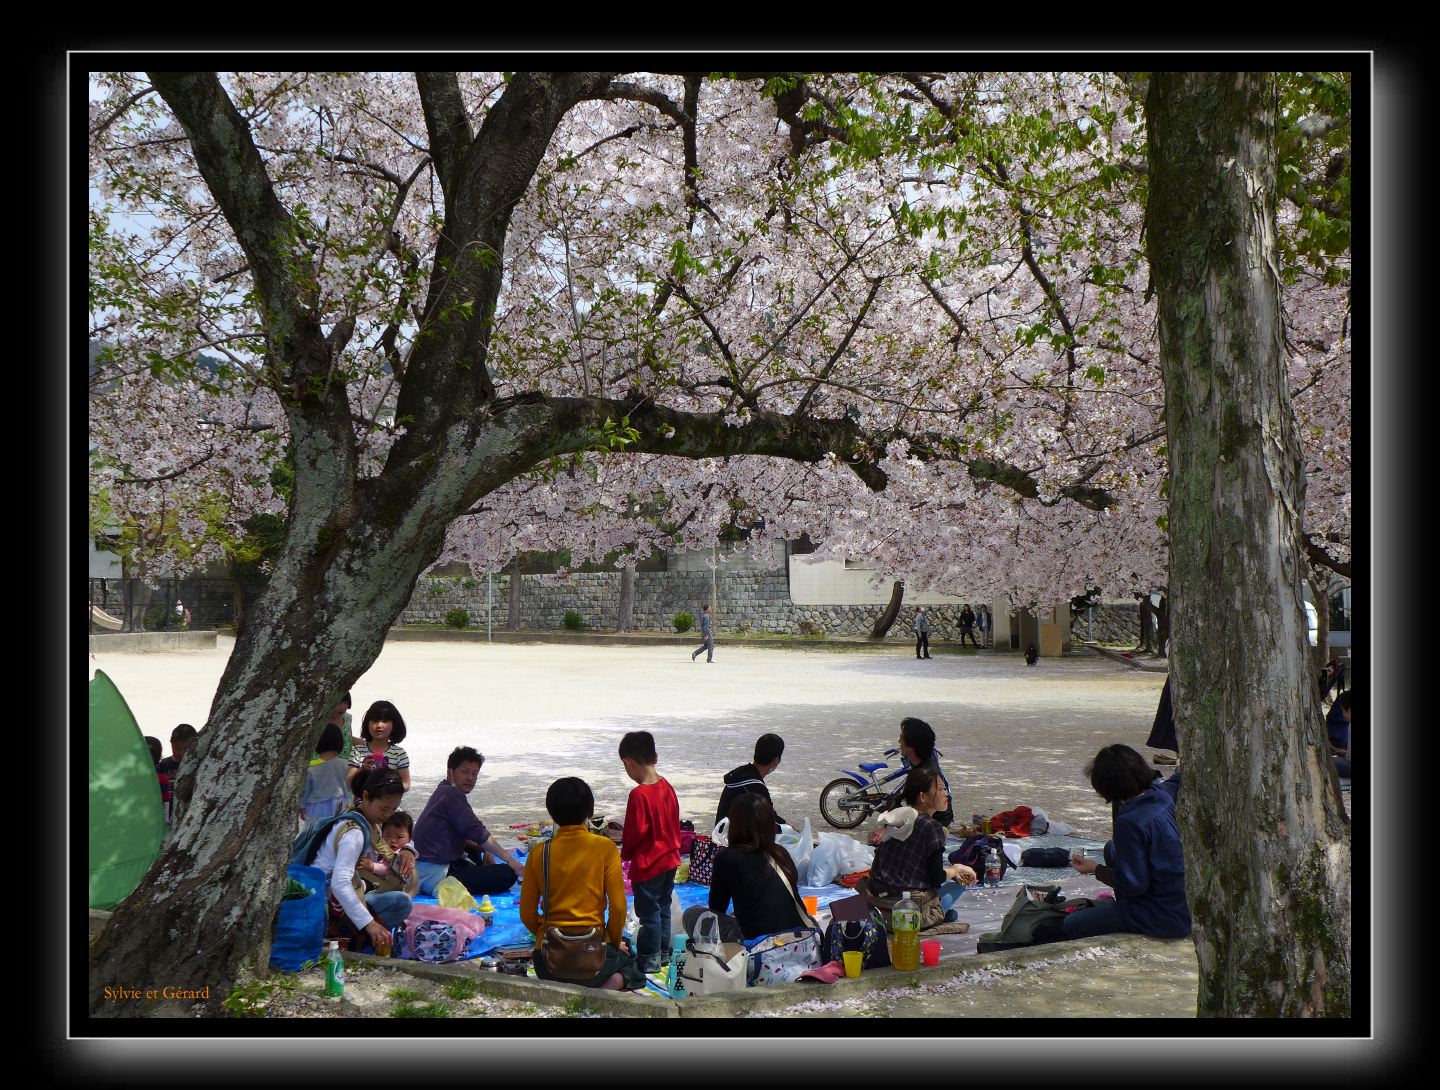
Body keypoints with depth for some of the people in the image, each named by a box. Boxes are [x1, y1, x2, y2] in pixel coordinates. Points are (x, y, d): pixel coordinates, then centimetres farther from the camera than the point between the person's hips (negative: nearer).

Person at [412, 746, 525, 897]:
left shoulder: (443, 792, 17)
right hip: (434, 875, -11)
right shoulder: (452, 794, -15)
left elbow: (464, 834, 21)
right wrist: (510, 860, -18)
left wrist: (485, 849, 5)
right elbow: (477, 833, -20)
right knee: (508, 874, -18)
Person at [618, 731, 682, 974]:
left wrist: (625, 853, -1)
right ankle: (663, 952, 31)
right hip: (670, 859, 8)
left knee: (649, 913, 5)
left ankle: (650, 960, 15)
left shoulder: (639, 794, -23)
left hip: (647, 864, -8)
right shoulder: (667, 787, -1)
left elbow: (634, 832, -19)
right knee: (663, 907, 20)